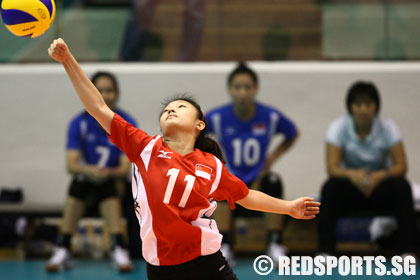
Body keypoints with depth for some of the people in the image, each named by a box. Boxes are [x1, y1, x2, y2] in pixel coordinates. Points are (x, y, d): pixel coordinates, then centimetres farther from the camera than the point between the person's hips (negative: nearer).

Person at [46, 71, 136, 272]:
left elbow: (125, 169, -14)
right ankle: (62, 250, -27)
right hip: (85, 180, 1)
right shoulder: (79, 123, -6)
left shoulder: (127, 124, -8)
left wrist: (108, 172, -37)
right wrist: (87, 170, -39)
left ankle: (118, 249, -33)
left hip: (114, 180, -1)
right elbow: (71, 164, -16)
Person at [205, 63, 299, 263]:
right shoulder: (217, 117, -10)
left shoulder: (271, 117, -7)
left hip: (258, 181, 1)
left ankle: (275, 246, -23)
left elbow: (292, 135, 13)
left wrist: (274, 156, 0)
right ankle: (224, 247, -28)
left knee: (273, 183, -33)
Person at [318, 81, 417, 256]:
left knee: (402, 187, -31)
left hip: (380, 185, 0)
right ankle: (325, 251, -33)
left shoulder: (388, 127, -12)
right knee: (329, 188, -31)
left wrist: (380, 175, -39)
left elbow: (401, 166, -18)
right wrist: (352, 174, -43)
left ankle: (406, 251, -30)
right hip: (351, 188, 0)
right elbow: (332, 168, -21)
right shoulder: (338, 128, -13)